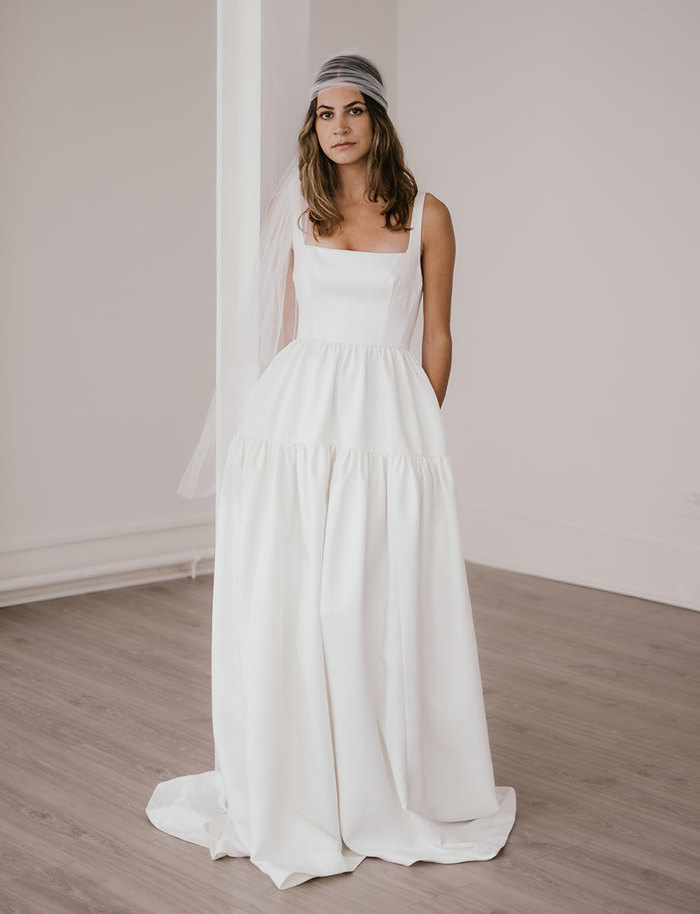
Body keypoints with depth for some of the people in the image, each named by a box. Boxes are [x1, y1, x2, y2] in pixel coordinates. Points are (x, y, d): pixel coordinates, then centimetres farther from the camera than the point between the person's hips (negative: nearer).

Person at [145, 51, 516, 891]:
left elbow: (437, 338, 7)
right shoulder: (299, 210, 11)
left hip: (387, 420, -2)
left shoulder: (426, 216, 4)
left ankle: (390, 790, 18)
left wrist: (421, 430, 4)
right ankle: (294, 790, 18)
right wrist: (282, 408, 12)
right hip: (295, 418, 2)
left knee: (382, 609, 1)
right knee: (283, 607, 2)